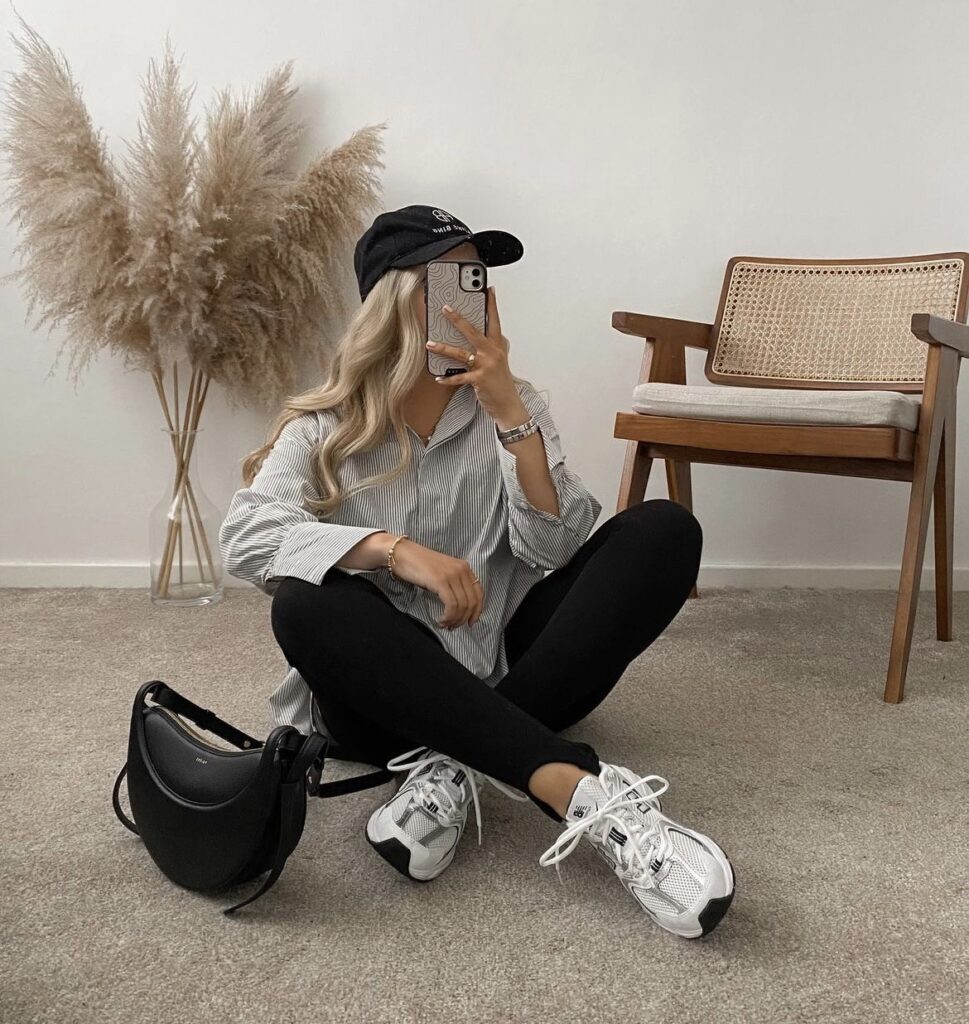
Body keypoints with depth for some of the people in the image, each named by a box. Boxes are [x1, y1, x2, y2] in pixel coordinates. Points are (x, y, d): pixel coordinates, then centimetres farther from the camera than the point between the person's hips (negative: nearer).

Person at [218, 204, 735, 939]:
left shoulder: (512, 403, 5)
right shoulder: (327, 427, -1)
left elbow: (556, 550, -9)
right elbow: (246, 536, -19)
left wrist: (508, 409, -18)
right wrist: (395, 549, -32)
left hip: (507, 672, 3)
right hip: (389, 693, -2)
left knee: (663, 531, -15)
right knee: (305, 606, -33)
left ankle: (458, 766, -28)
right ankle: (579, 789, -41)